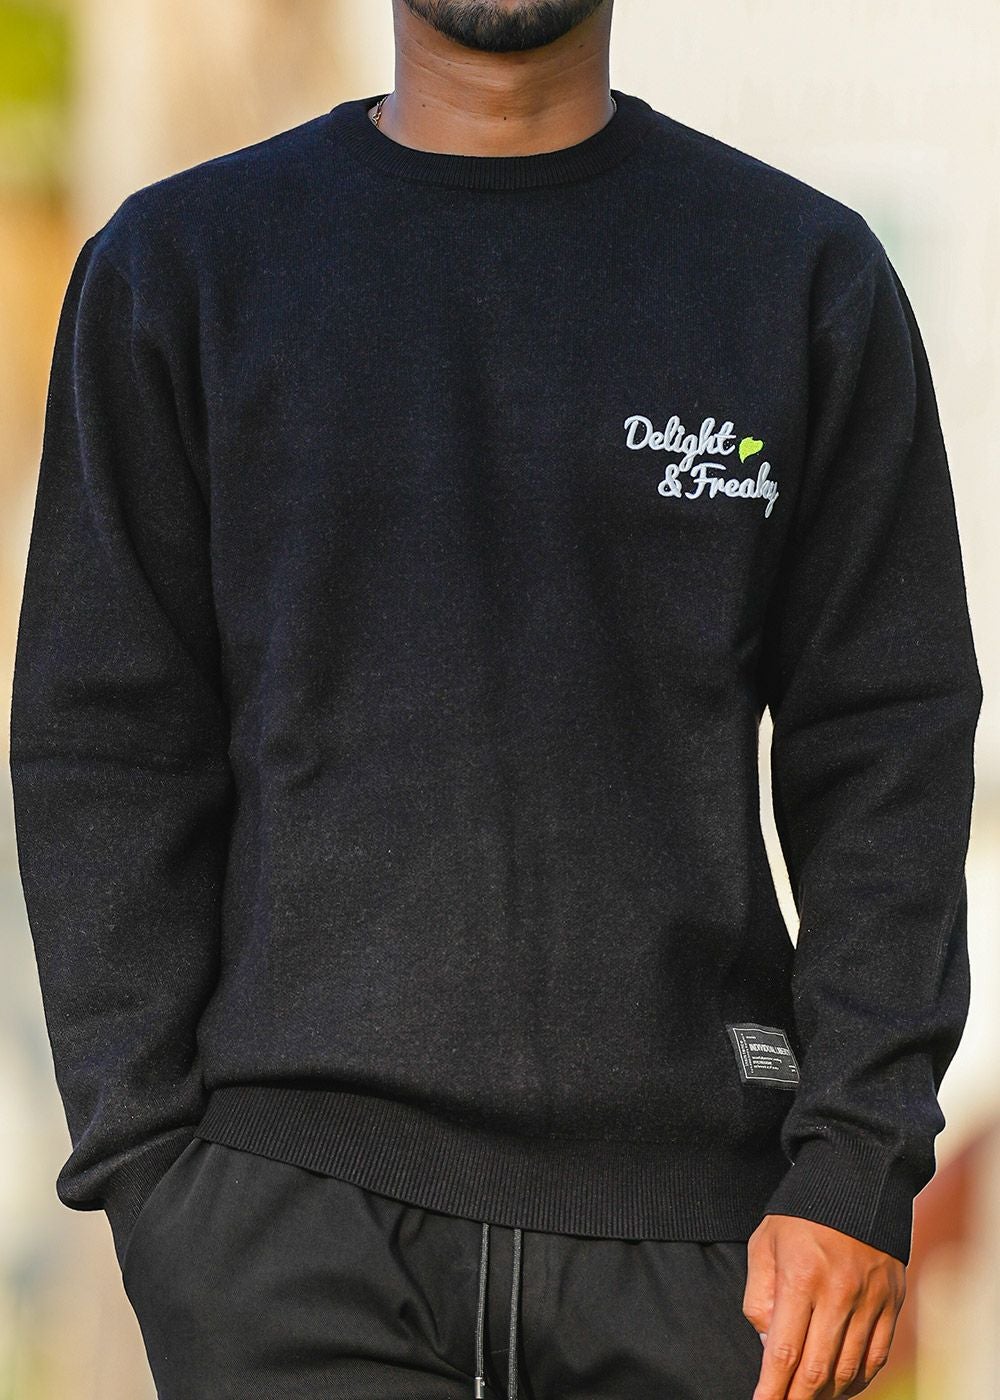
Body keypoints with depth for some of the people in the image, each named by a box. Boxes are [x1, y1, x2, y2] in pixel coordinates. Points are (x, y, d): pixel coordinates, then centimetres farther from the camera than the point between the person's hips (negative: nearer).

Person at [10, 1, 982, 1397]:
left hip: (692, 1204, 1)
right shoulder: (177, 264, 8)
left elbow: (885, 746, 5)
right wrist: (148, 1164, -4)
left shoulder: (808, 272, 8)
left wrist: (859, 1166, -5)